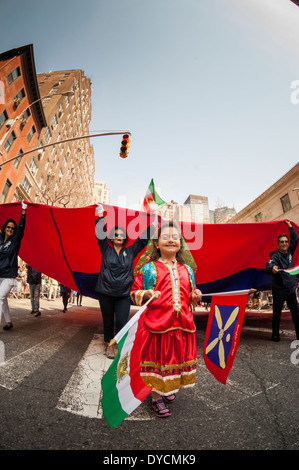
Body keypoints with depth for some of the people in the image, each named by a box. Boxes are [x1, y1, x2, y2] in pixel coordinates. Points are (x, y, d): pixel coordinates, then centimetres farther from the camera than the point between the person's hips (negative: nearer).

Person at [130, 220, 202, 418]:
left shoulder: (187, 269, 11)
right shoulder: (148, 268, -3)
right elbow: (135, 292, 0)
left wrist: (195, 296, 1)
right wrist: (145, 294, -19)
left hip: (182, 324, 5)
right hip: (157, 322, -4)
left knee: (178, 356, 16)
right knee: (158, 357, 5)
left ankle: (169, 389, 42)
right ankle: (156, 397, 26)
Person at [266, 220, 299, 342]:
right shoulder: (275, 255, -13)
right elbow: (269, 264, -34)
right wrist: (272, 268, -56)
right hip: (279, 290, -5)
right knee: (277, 314, 4)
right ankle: (275, 335, 17)